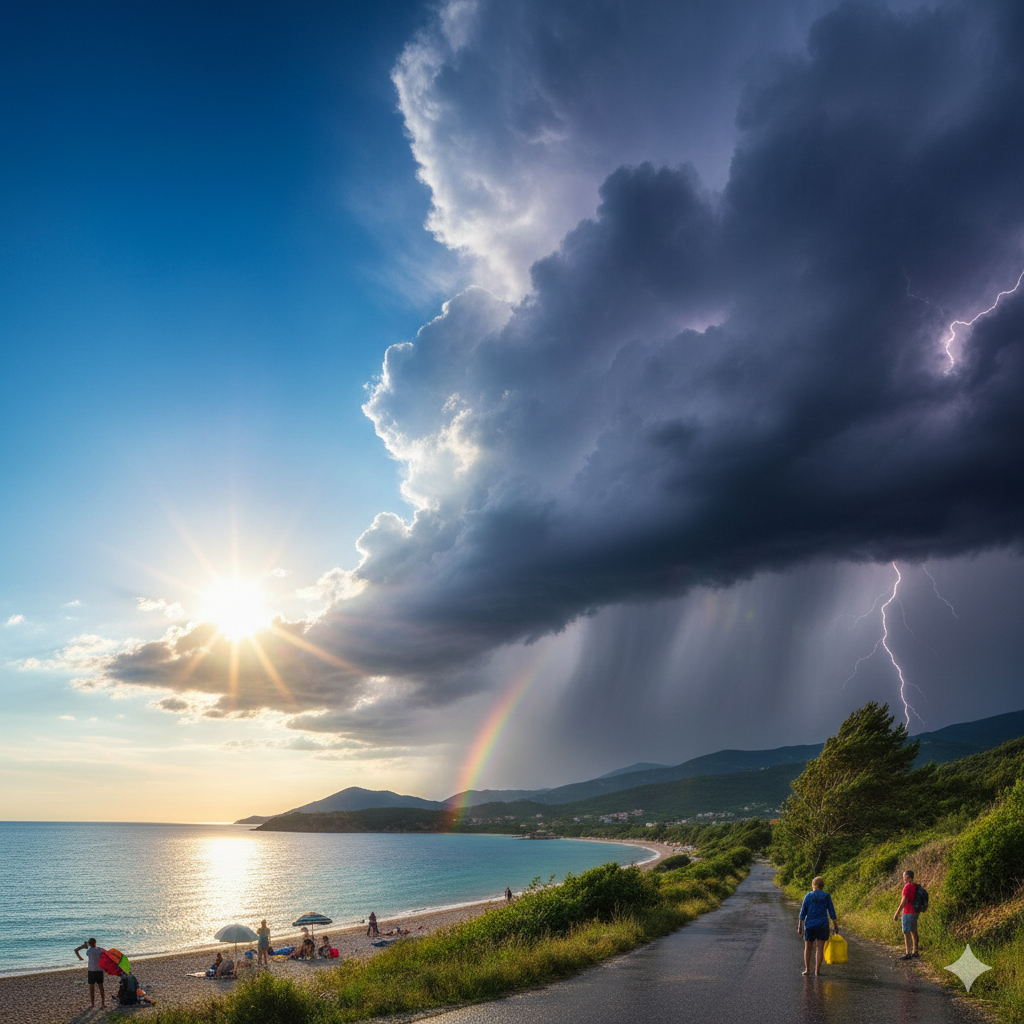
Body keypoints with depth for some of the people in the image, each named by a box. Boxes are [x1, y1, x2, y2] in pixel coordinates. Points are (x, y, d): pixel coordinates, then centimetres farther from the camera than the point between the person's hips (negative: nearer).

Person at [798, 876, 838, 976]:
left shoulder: (808, 896, -3)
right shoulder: (827, 896, -1)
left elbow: (803, 912, -2)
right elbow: (832, 912, -2)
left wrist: (800, 926, 4)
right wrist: (836, 926, 7)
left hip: (809, 925, -1)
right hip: (823, 925, 1)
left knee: (807, 948, 14)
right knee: (820, 948, 5)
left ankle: (807, 969, 20)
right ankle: (817, 971, 1)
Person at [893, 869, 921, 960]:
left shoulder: (907, 887, -19)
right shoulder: (916, 886, 10)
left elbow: (904, 901, -21)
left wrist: (897, 913, -16)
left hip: (908, 913, -10)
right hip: (915, 912, 10)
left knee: (906, 933, -5)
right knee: (913, 932, 14)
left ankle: (908, 954, -4)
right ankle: (915, 952, 19)